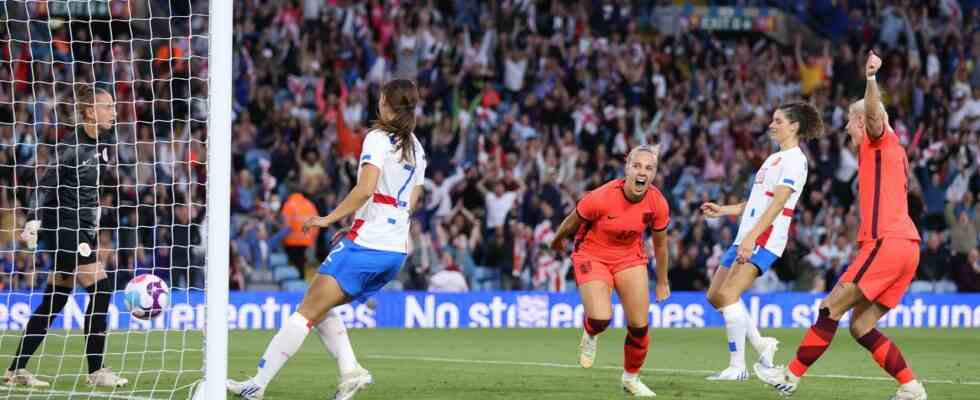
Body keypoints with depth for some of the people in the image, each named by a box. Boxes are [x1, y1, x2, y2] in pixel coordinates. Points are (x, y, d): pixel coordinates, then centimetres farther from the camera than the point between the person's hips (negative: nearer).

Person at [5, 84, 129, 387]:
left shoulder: (105, 141, 7)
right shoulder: (71, 146, -17)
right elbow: (46, 186, -18)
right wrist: (34, 221, -28)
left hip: (83, 228, 9)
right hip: (62, 226, -9)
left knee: (55, 300, 9)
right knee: (101, 290, -12)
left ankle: (17, 369, 12)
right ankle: (96, 371, -6)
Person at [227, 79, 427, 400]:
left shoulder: (378, 138, -9)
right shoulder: (416, 149, 15)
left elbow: (365, 188, -22)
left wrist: (329, 219, -14)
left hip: (366, 245, -8)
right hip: (397, 250, 8)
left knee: (307, 311, -6)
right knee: (322, 308, 18)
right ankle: (350, 371, 1)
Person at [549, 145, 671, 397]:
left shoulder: (657, 204, -15)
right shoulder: (601, 198, -28)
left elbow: (660, 244, 4)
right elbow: (571, 223, -7)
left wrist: (662, 282, 14)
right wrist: (557, 242, 12)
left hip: (630, 258, 4)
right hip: (592, 256, -4)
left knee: (639, 326, -2)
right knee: (601, 319, -23)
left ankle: (631, 378, 24)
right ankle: (590, 336, 17)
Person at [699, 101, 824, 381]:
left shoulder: (794, 159, -8)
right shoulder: (774, 158, 22)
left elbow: (777, 203, -19)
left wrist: (751, 237, -27)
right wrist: (723, 210, 21)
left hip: (765, 239, -10)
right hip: (747, 237, 10)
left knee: (728, 294, -19)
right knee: (715, 296, 8)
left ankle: (737, 367, -17)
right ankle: (762, 345, 19)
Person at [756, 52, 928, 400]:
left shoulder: (879, 139, 0)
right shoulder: (888, 150, 27)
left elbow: (874, 113, -23)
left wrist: (871, 78, -38)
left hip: (886, 242, -9)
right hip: (906, 244, 9)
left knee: (832, 308, -5)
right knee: (860, 326, 7)